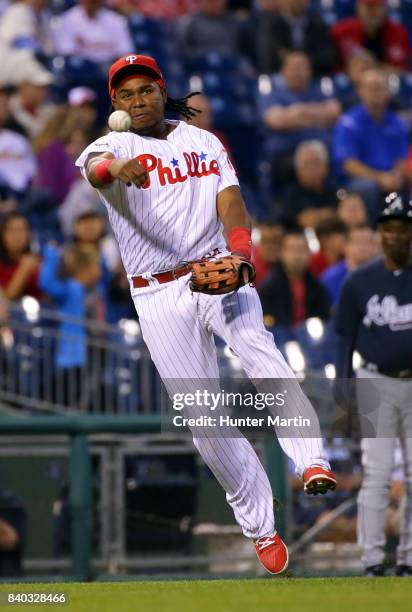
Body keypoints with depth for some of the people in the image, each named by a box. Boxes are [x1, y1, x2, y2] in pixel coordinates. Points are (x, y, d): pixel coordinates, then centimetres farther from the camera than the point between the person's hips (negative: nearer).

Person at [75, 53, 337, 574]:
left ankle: (312, 463, -41)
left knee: (260, 351, -29)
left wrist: (239, 252, -21)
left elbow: (229, 200, 0)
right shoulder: (112, 146, 3)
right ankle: (260, 527, 8)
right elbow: (95, 167, -22)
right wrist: (116, 166, -48)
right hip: (159, 297, 0)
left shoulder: (204, 142, 13)